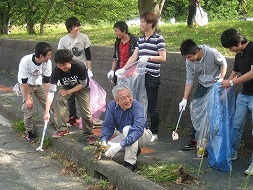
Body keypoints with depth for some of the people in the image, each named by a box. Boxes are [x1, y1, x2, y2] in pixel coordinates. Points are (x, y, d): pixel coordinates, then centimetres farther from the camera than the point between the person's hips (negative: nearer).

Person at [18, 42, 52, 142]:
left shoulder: (48, 62, -27)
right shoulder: (25, 61, -36)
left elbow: (46, 81, -18)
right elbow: (24, 81, -27)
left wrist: (46, 95, -17)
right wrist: (27, 98, -22)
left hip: (39, 83, 3)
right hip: (26, 83, -3)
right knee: (28, 106, -9)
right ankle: (29, 132, 6)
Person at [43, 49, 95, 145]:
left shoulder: (79, 66, -35)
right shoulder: (56, 70, -30)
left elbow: (83, 84, -19)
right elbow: (51, 91, -34)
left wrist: (68, 92, -23)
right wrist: (47, 111, -41)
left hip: (82, 88, -1)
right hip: (66, 86, 2)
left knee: (86, 112, -10)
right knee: (59, 100, -26)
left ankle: (89, 134, 12)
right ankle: (63, 129, -17)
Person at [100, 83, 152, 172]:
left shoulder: (137, 107, -32)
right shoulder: (112, 106, -15)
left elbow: (138, 130, -44)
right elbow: (107, 126, -12)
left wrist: (120, 145, -54)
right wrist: (103, 141, -34)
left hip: (143, 135, -6)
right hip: (124, 135, 6)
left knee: (127, 129, -36)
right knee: (107, 149, -14)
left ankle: (130, 163, -26)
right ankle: (135, 150, 9)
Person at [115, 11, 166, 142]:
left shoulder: (158, 39, -8)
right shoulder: (140, 40, 13)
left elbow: (163, 58, -11)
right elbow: (134, 57, 13)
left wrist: (148, 58, -21)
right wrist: (123, 69, 7)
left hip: (152, 77, -7)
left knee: (152, 107, 1)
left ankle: (154, 133, 13)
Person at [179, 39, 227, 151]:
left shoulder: (212, 53, -24)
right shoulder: (189, 62, -11)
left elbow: (223, 64, -6)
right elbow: (189, 80, -4)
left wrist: (221, 79, -16)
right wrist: (184, 99, -6)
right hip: (202, 86, 5)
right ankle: (194, 139, 14)